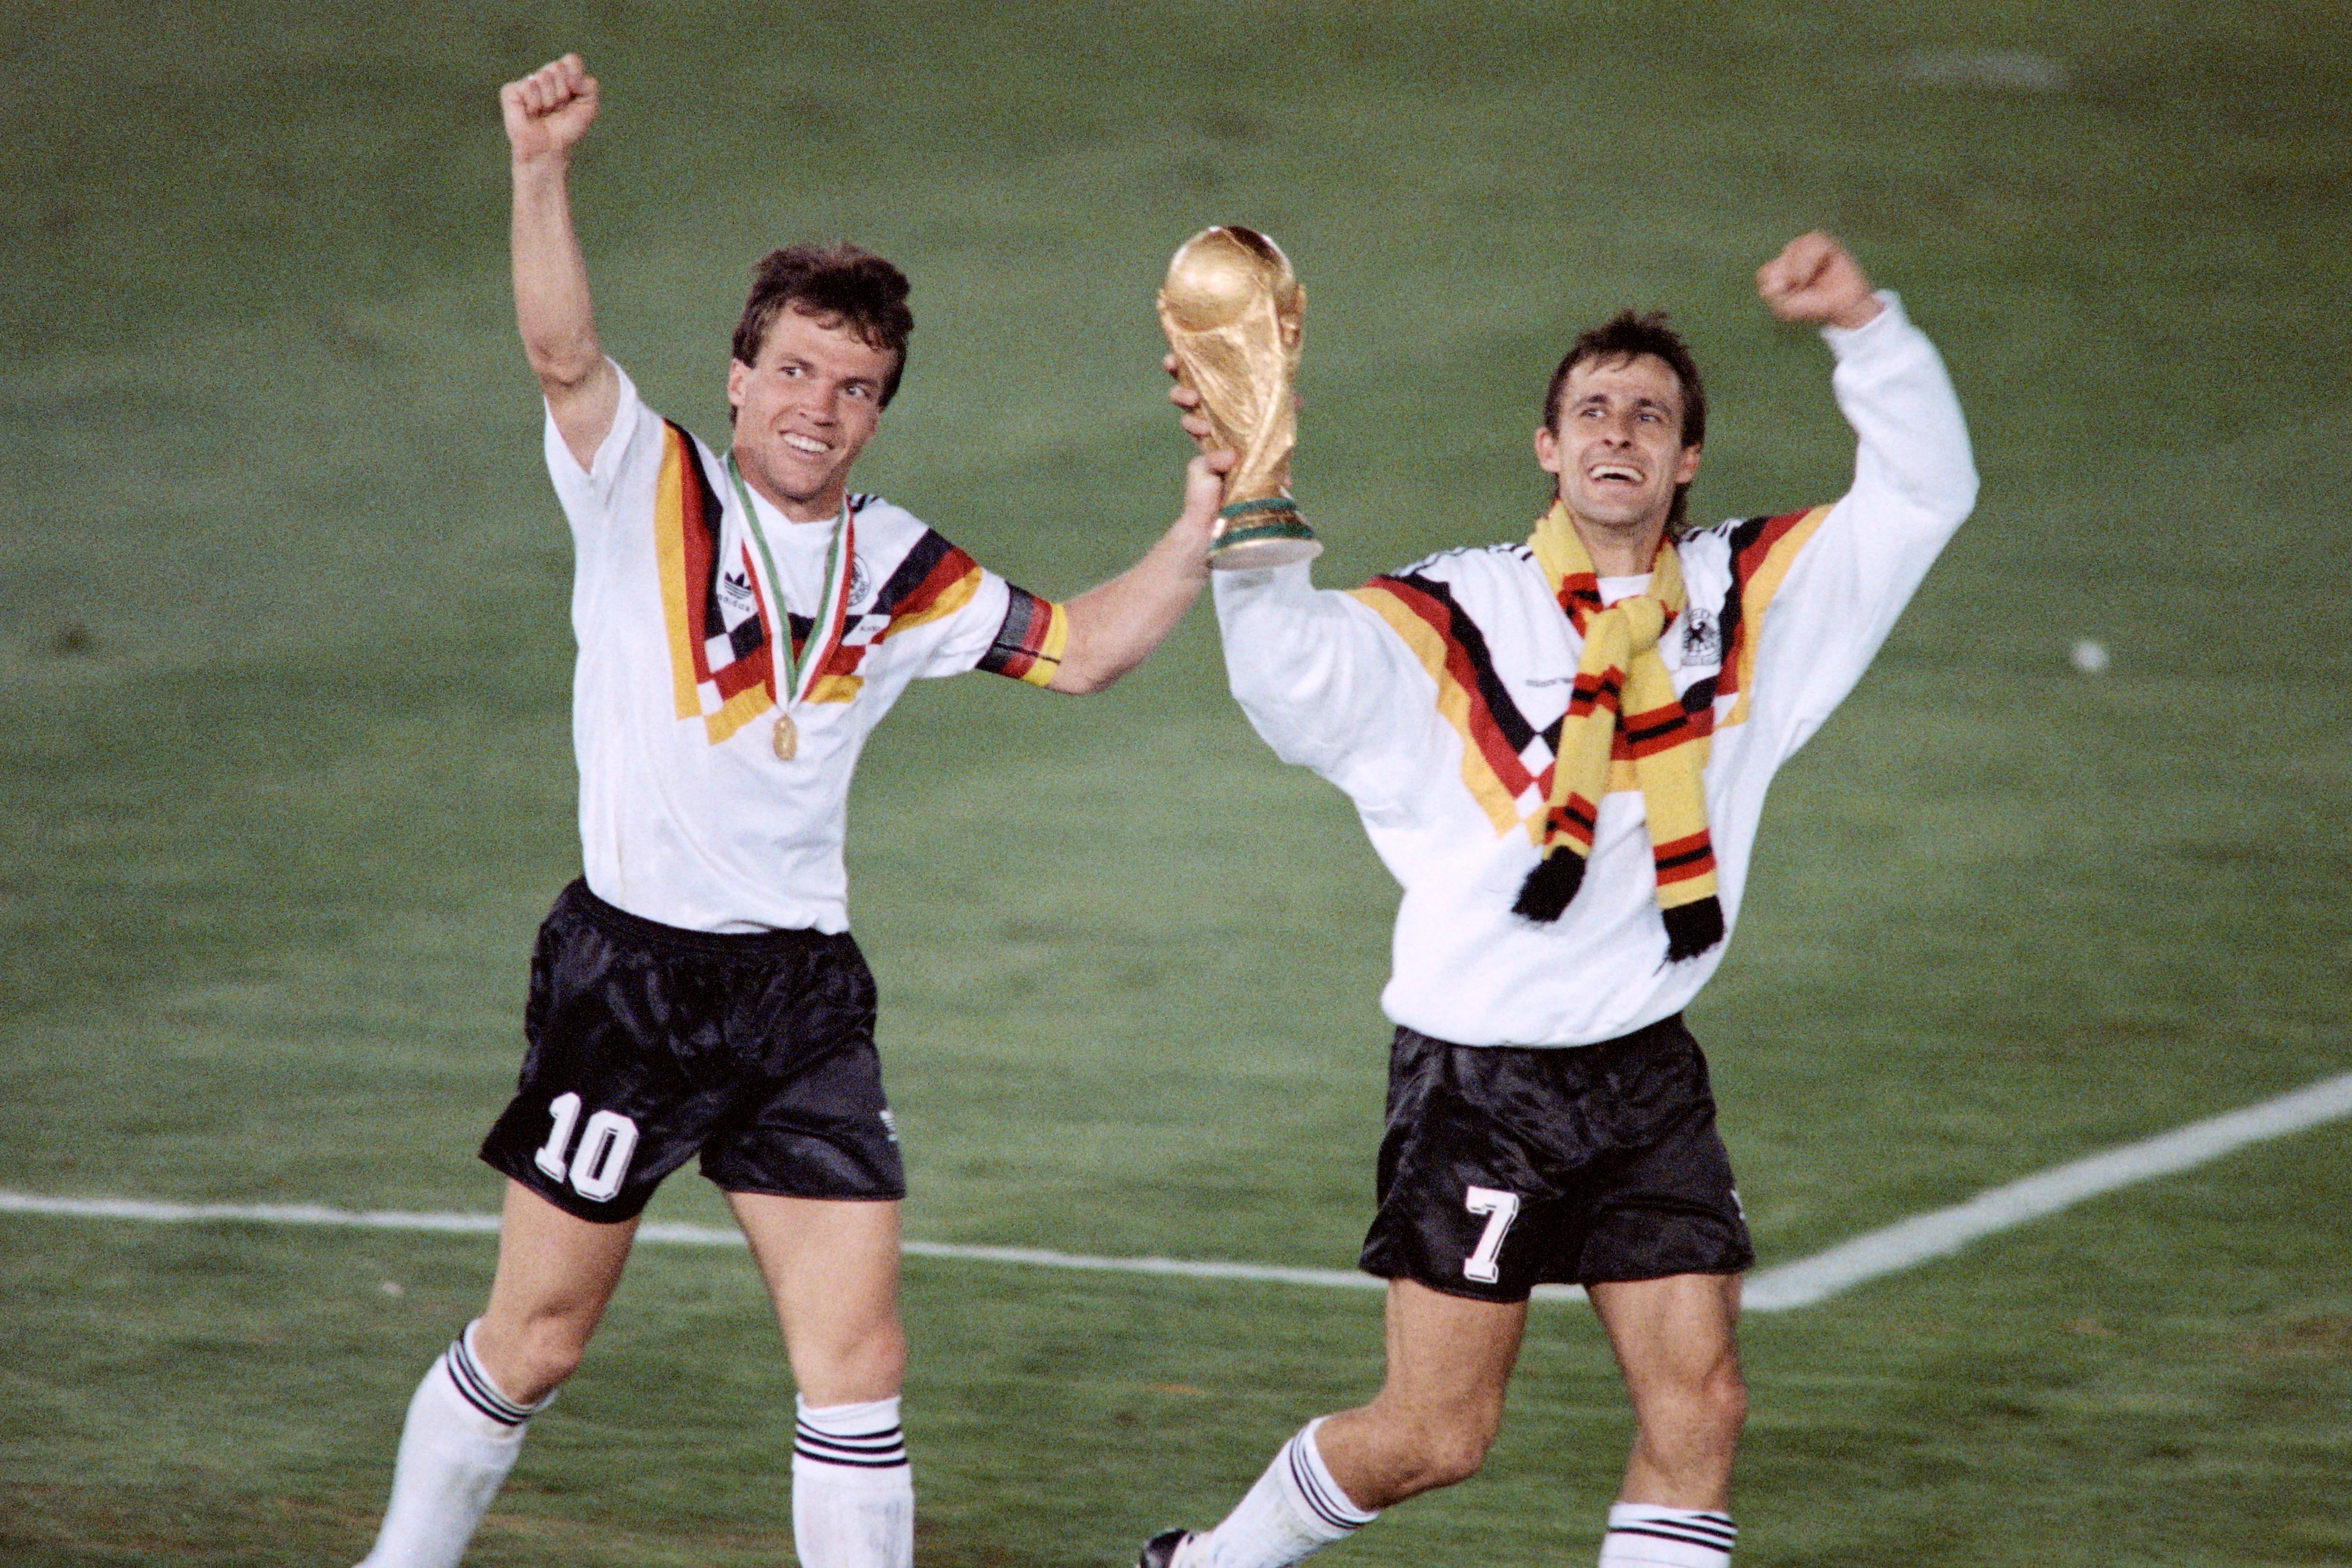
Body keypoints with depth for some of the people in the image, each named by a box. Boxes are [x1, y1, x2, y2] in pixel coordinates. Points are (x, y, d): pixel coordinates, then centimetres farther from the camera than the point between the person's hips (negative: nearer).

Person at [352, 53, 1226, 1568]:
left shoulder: (904, 572, 10)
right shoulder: (647, 490, -4)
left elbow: (1080, 647, 19)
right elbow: (563, 352, -21)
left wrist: (1200, 533, 5)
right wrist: (544, 172, -37)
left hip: (804, 988, 4)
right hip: (631, 971, -4)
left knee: (858, 1354, -3)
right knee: (538, 1335, 4)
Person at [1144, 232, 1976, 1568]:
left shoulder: (1743, 599, 5)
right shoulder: (1456, 625, -10)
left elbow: (1924, 492, 7)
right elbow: (1293, 666, -25)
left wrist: (1866, 325, -7)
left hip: (1650, 1078, 5)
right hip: (1478, 1076, -4)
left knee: (1701, 1404, -4)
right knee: (1437, 1435, -2)